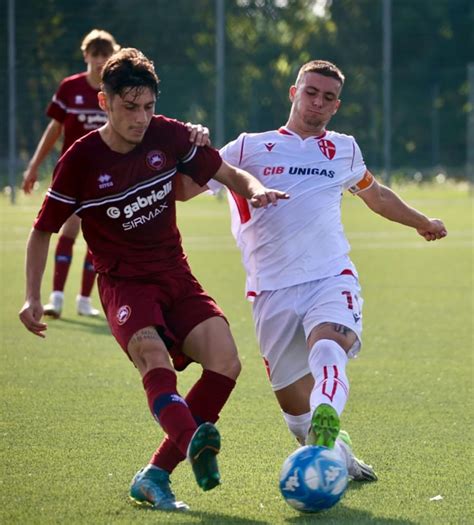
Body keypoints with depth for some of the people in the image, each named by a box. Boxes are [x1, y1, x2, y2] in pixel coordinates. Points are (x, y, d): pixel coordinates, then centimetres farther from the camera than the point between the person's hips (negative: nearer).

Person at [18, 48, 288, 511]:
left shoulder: (168, 136, 0)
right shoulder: (81, 161, -7)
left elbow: (230, 175, 11)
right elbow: (43, 230, 5)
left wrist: (257, 191, -12)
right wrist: (32, 297, -5)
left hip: (175, 276, 4)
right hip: (123, 283, -4)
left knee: (224, 361, -19)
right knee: (153, 357, -34)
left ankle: (155, 476, -11)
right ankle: (194, 443, -62)